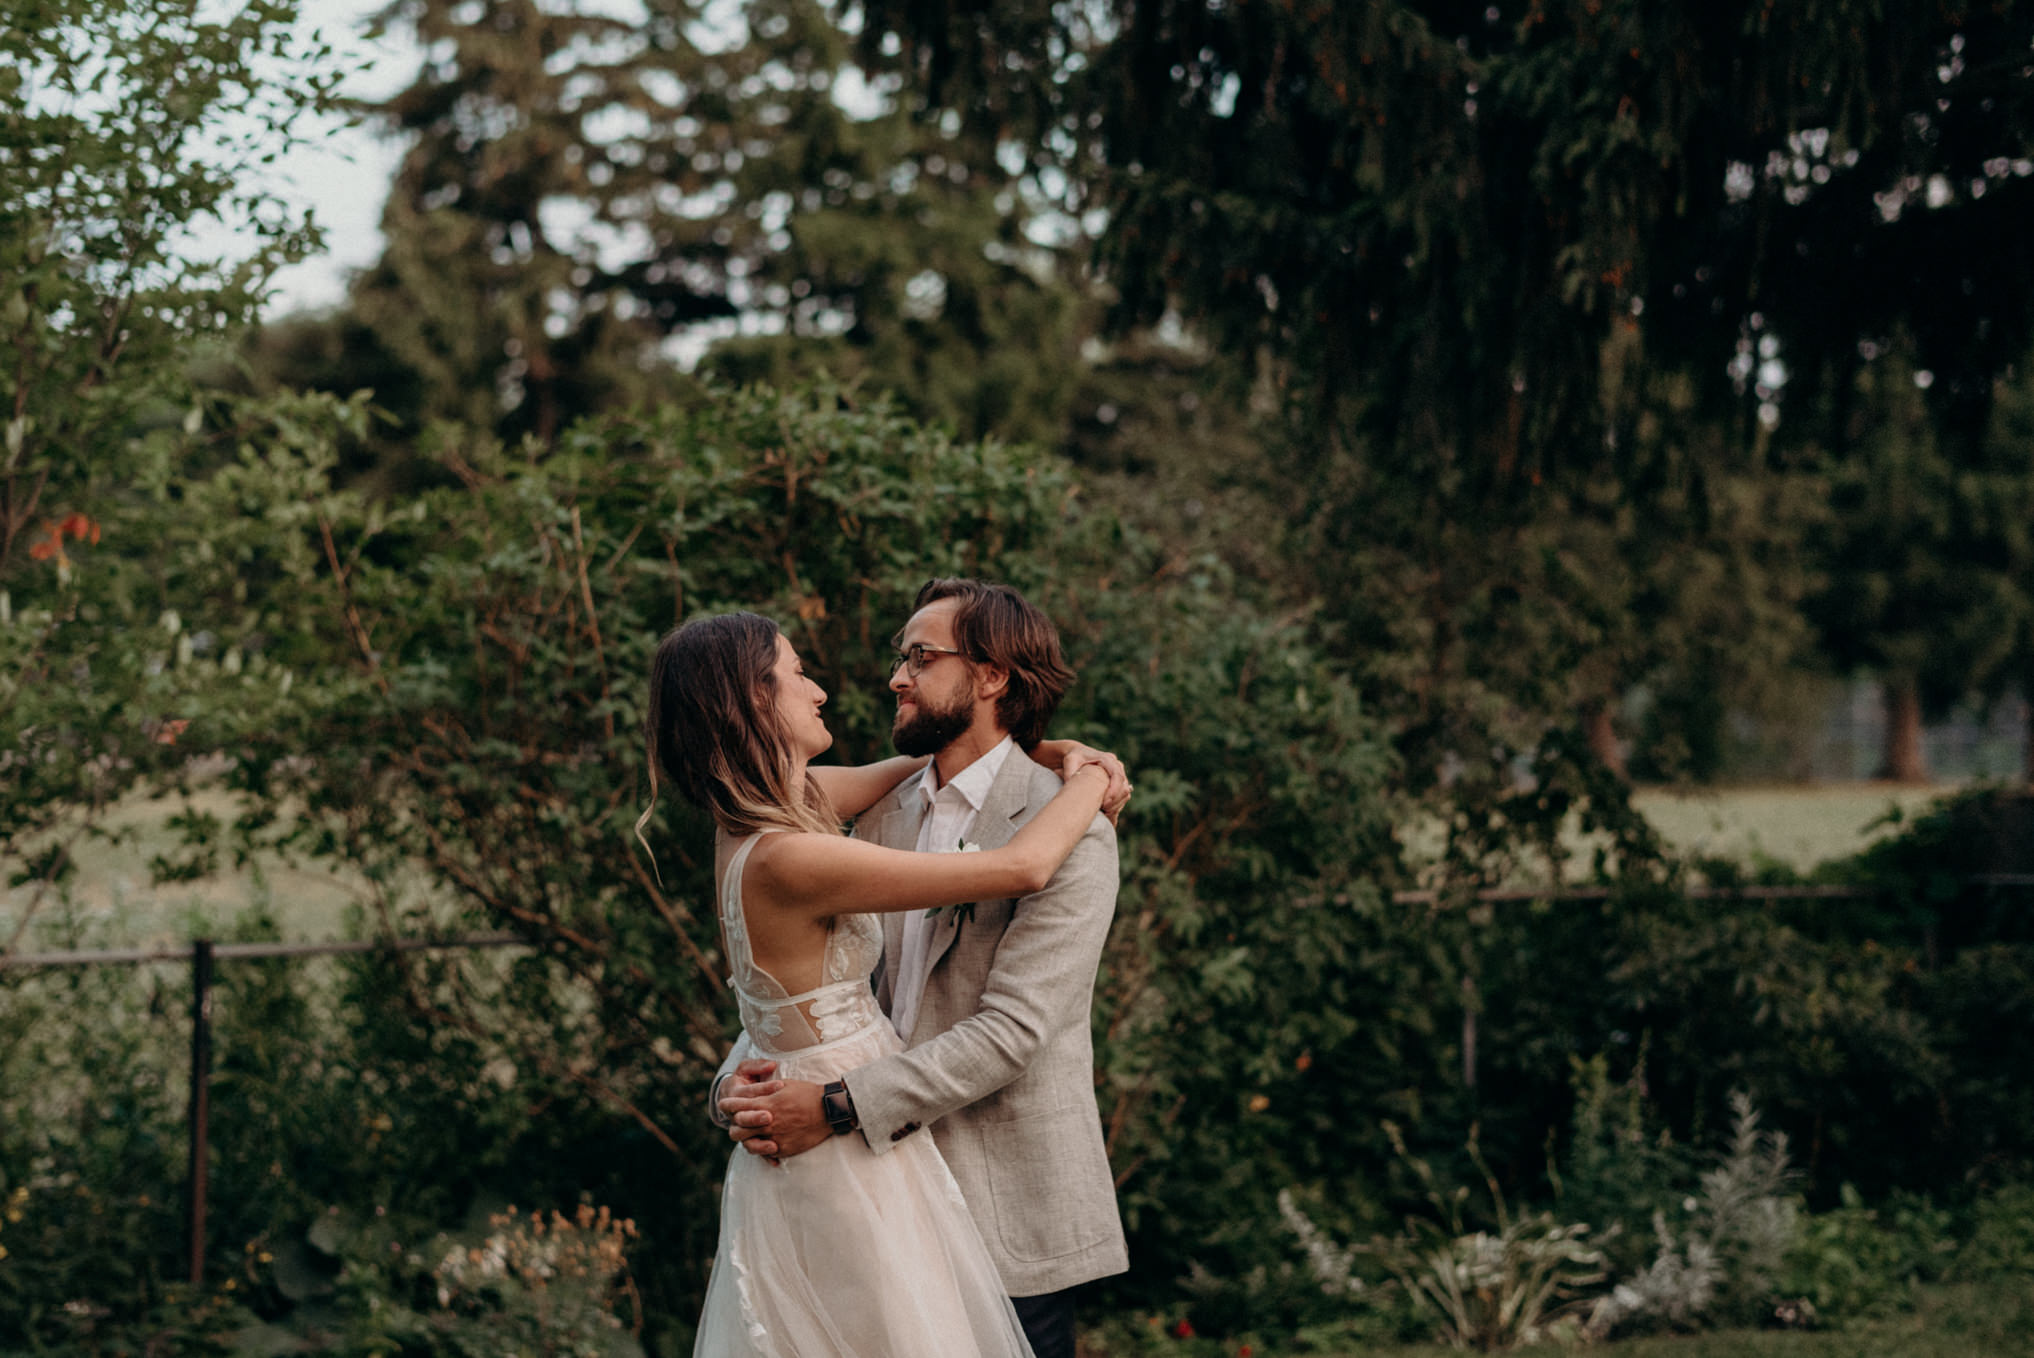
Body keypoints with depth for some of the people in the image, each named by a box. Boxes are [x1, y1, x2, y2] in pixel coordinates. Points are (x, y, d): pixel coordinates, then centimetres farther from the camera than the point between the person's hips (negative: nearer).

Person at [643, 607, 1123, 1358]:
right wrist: (1087, 783, -8)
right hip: (847, 1162, -9)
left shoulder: (780, 800, -2)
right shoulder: (787, 859, -28)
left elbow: (907, 767, 16)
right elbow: (1022, 867, -27)